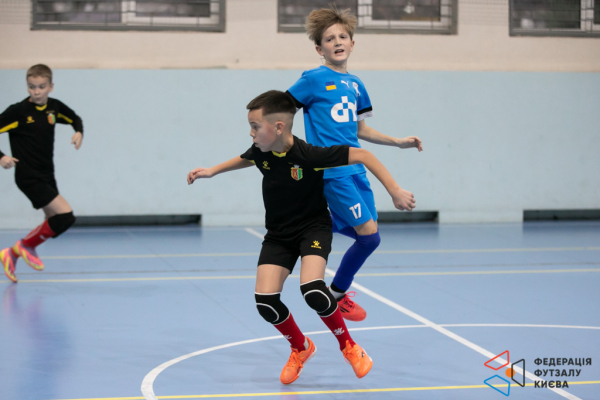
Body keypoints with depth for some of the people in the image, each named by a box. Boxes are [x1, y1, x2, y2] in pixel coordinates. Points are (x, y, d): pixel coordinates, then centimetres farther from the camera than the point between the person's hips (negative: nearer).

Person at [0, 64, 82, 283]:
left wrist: (78, 133, 1)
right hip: (29, 177, -7)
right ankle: (26, 246, 5)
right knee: (66, 215, -17)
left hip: (46, 176, 7)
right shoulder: (18, 111, -15)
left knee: (54, 224, 12)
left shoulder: (54, 107, 2)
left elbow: (75, 119, 22)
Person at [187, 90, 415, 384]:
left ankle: (348, 346, -2)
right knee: (265, 300, -11)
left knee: (311, 290, -29)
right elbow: (245, 159, 17)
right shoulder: (261, 152, -11)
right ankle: (300, 348, 19)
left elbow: (362, 155, -24)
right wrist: (212, 171, 13)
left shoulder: (309, 155, -28)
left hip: (313, 228, -5)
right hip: (278, 233, 5)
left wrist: (395, 191, -26)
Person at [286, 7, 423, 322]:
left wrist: (398, 142, 18)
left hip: (355, 169, 7)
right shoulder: (313, 80, -6)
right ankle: (337, 294, 8)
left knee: (360, 232, 5)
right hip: (331, 170, -7)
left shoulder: (355, 85, 14)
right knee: (369, 234, -12)